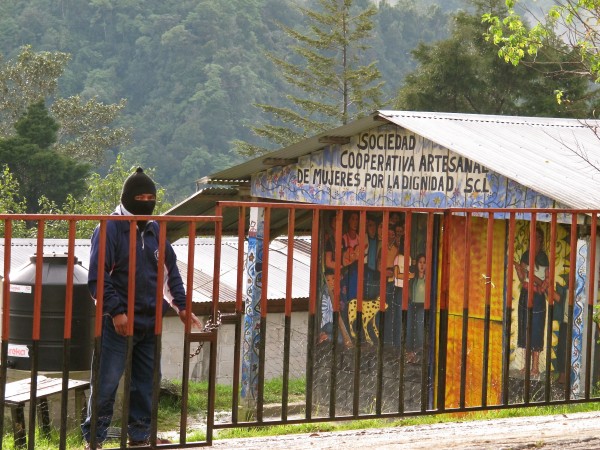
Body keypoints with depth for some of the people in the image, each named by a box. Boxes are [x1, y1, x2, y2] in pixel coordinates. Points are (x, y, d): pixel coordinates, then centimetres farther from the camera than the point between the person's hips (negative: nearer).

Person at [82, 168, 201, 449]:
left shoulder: (154, 230, 11)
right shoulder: (110, 229, -8)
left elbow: (171, 270, 18)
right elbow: (97, 277, -13)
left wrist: (182, 306, 9)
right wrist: (116, 311, -19)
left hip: (150, 322, 6)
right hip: (118, 322, -6)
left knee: (146, 382, 11)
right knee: (106, 383, -4)